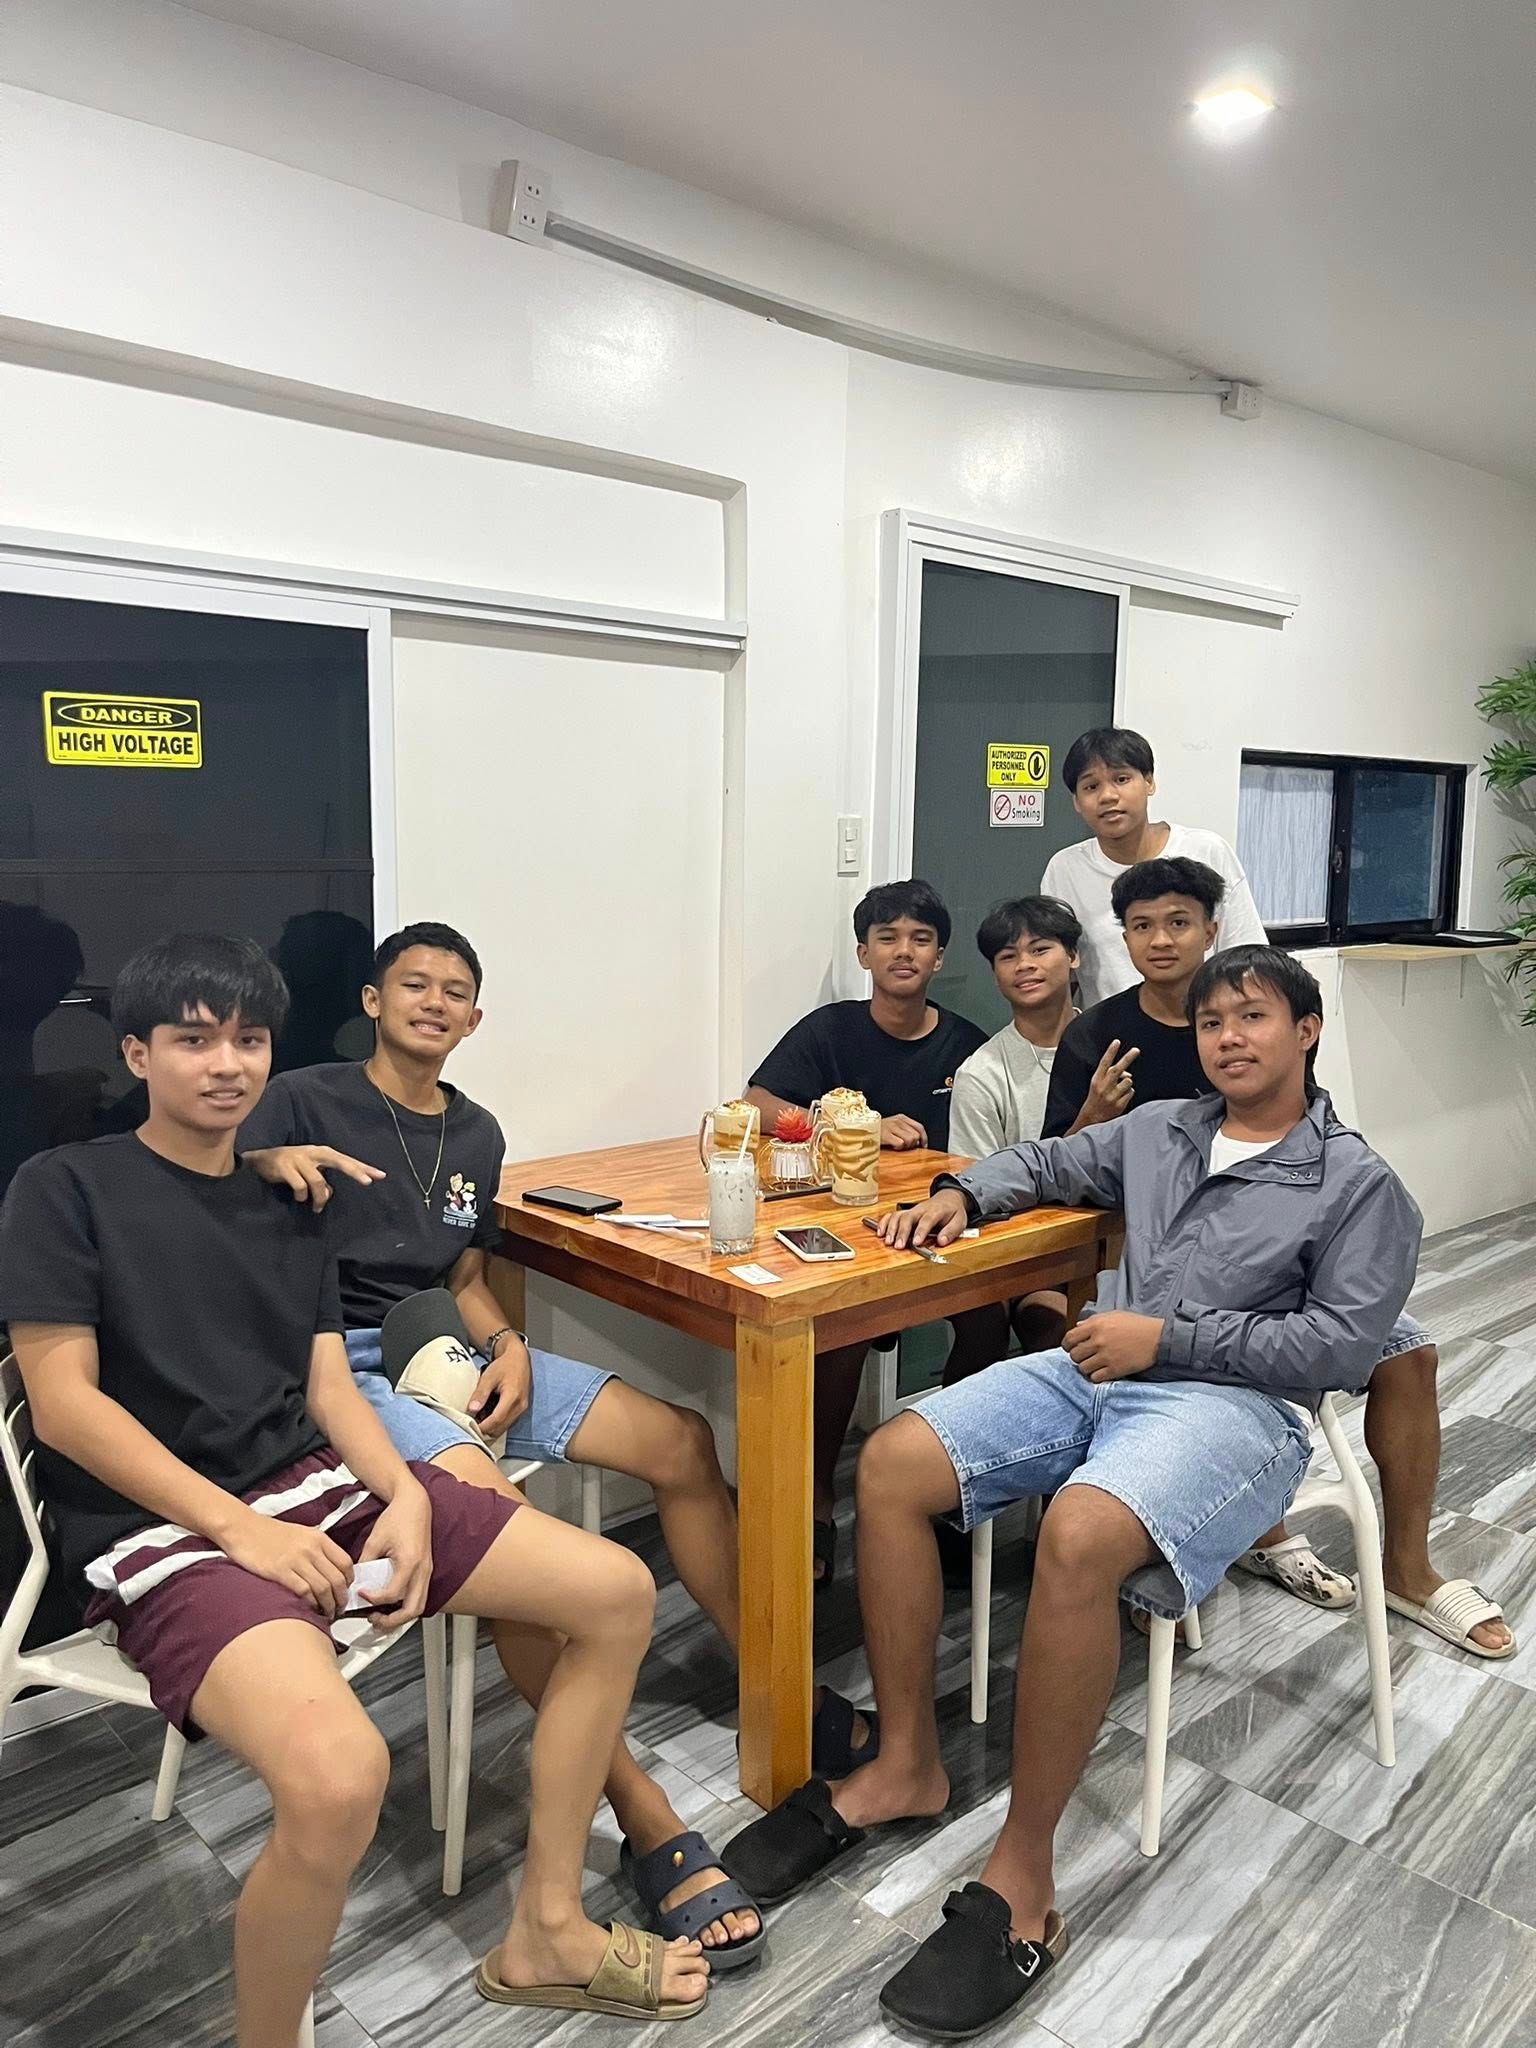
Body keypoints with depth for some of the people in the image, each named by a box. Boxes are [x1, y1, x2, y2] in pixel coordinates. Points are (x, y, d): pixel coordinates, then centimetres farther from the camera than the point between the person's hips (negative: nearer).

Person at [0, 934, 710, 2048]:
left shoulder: (288, 1204, 16)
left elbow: (329, 1386, 11)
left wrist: (405, 1497, -8)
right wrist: (240, 1529, -17)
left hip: (319, 1486, 7)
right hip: (161, 1529, -6)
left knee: (617, 1592, -2)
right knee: (338, 1772, -36)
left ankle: (545, 1931, 12)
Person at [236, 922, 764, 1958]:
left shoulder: (476, 1134, 16)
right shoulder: (304, 1099, -1)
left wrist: (509, 1346, -1)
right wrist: (271, 1167, -33)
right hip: (348, 1366, -6)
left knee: (684, 1442, -9)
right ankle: (646, 1817, -27)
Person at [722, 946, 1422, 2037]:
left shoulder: (1362, 1185, 5)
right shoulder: (1157, 1129, 19)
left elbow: (1344, 1339, -5)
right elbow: (1048, 1161, 31)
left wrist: (1168, 1338, -12)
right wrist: (962, 1192, 9)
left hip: (1236, 1404, -6)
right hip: (1093, 1369, 6)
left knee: (1078, 1536, -37)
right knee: (892, 1463, -15)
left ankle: (1021, 1881, -21)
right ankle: (905, 1763, -1)